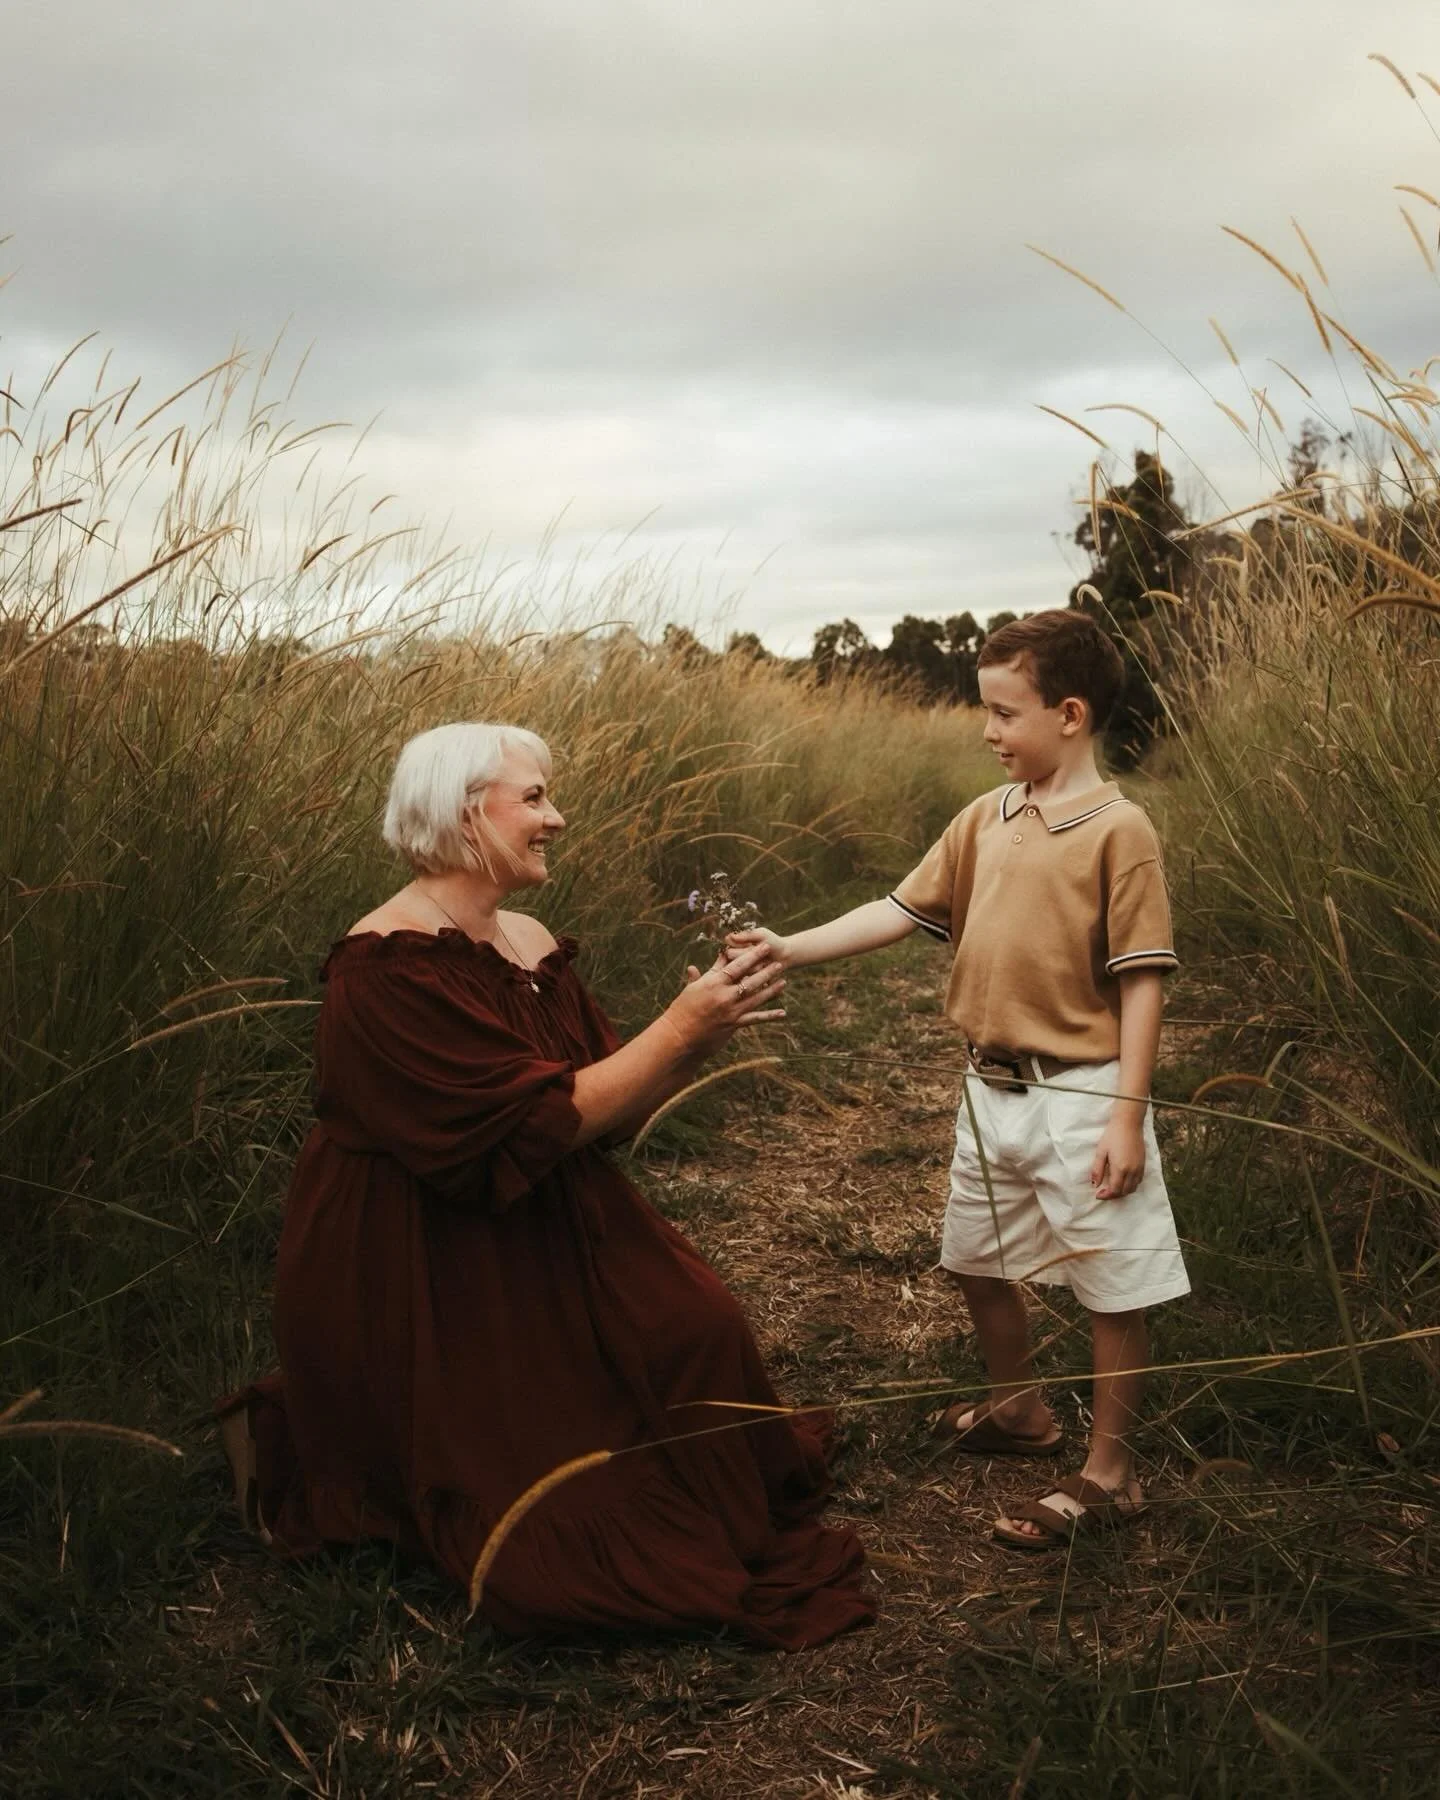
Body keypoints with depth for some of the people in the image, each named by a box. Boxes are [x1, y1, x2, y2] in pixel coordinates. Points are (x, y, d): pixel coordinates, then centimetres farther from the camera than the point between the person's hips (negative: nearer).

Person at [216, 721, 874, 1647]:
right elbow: (541, 1122, -26)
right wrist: (681, 1029, -24)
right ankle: (302, 1438, 16)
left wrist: (703, 1026, -11)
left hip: (542, 1234, 8)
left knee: (694, 1326, -10)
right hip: (421, 1279, -8)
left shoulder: (532, 942, 3)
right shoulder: (390, 965, -22)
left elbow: (609, 1105, 3)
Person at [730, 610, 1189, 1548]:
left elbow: (1142, 982, -15)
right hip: (992, 1089, 8)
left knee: (1116, 1286, 4)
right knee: (978, 1263, 21)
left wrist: (1127, 1116, -18)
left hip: (1081, 1096, -7)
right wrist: (788, 948, -4)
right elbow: (902, 911, 5)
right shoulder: (985, 818, 4)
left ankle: (1110, 1472, 21)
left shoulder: (1118, 830, -15)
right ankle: (1021, 1411, 44)